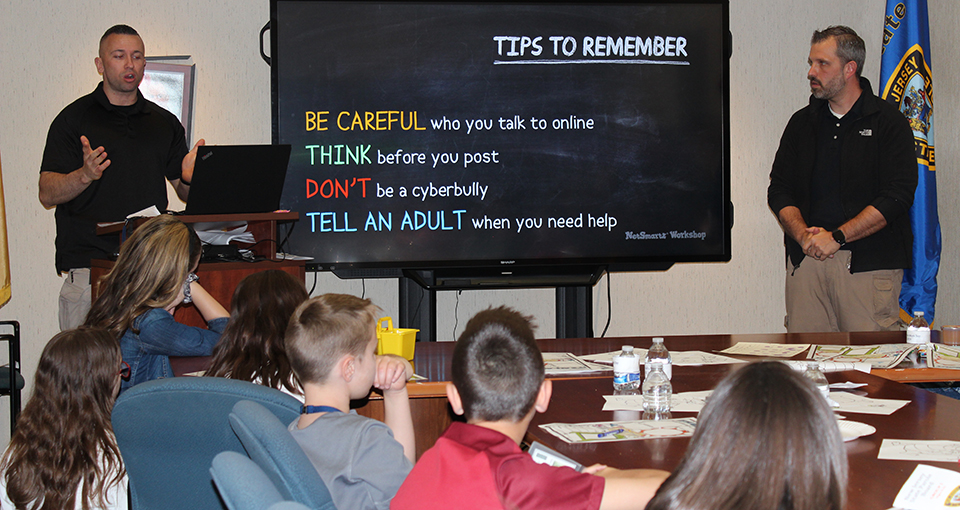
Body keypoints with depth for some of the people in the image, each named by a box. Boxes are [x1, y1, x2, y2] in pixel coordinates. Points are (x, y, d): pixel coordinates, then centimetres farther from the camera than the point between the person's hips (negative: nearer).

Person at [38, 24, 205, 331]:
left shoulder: (165, 123, 17)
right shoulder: (74, 118, 5)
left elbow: (186, 195, 18)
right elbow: (47, 194, -2)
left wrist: (189, 179, -5)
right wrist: (85, 175, -21)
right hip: (89, 264, -3)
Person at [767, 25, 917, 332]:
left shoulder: (887, 121, 1)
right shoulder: (802, 123, 15)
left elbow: (897, 196, -8)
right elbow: (779, 190, 13)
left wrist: (836, 237, -13)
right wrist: (803, 234, -7)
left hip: (869, 263, -4)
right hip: (806, 259, 4)